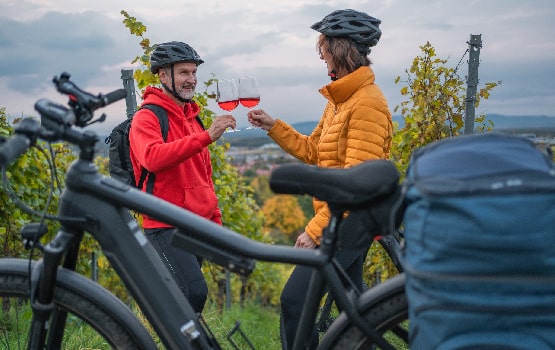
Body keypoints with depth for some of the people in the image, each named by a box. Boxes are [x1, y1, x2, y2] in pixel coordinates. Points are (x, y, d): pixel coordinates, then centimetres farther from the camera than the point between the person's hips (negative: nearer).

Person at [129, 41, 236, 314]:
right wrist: (206, 136, -33)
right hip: (166, 227, -8)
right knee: (194, 292, -20)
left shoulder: (192, 117, 18)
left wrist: (215, 219, 19)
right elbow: (153, 158, -29)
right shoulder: (146, 118, -7)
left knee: (184, 297, 12)